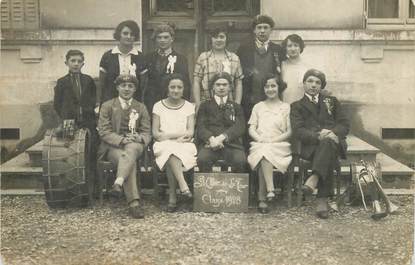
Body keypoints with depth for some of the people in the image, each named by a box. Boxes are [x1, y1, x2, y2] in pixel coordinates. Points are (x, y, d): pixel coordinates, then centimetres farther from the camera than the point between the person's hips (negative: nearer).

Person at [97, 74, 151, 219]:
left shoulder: (141, 108, 18)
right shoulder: (107, 106, 12)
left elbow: (147, 133, 12)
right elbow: (104, 131, 1)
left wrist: (137, 138, -13)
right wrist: (122, 140, -16)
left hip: (135, 144, 1)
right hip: (112, 146, -1)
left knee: (131, 149, -38)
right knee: (130, 161, -34)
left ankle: (118, 183, -56)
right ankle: (134, 202, -42)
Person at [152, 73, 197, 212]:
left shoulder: (189, 107, 12)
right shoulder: (158, 106, 11)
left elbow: (190, 133, 0)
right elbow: (155, 133, 3)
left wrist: (167, 135, -11)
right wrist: (179, 135, -13)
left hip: (185, 145, 0)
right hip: (163, 146, 0)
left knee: (171, 156, -34)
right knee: (170, 151, -36)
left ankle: (172, 197, -37)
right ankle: (183, 185, -46)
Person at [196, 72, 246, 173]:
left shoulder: (236, 107, 24)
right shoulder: (205, 105, 23)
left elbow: (240, 127, 7)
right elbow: (200, 127, 9)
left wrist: (222, 137, -13)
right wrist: (211, 138, -15)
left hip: (232, 143, 0)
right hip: (210, 143, 0)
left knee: (240, 161, -32)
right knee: (202, 159, -33)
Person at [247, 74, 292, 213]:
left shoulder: (286, 107, 15)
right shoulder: (258, 107, 23)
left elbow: (289, 132, 5)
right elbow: (251, 129, 12)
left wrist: (273, 140, -11)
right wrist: (260, 139, -9)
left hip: (280, 145, -2)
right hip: (259, 144, 2)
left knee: (266, 152, -36)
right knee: (263, 152, -35)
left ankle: (262, 197, -36)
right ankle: (270, 190, -41)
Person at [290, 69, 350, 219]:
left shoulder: (331, 101, 27)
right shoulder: (297, 106, 19)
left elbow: (344, 124, 14)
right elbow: (298, 131, 2)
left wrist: (332, 133, -10)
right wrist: (318, 136, -17)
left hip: (335, 141, 1)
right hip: (311, 146, -1)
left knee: (328, 142, -38)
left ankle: (314, 178, -51)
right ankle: (323, 199, -42)